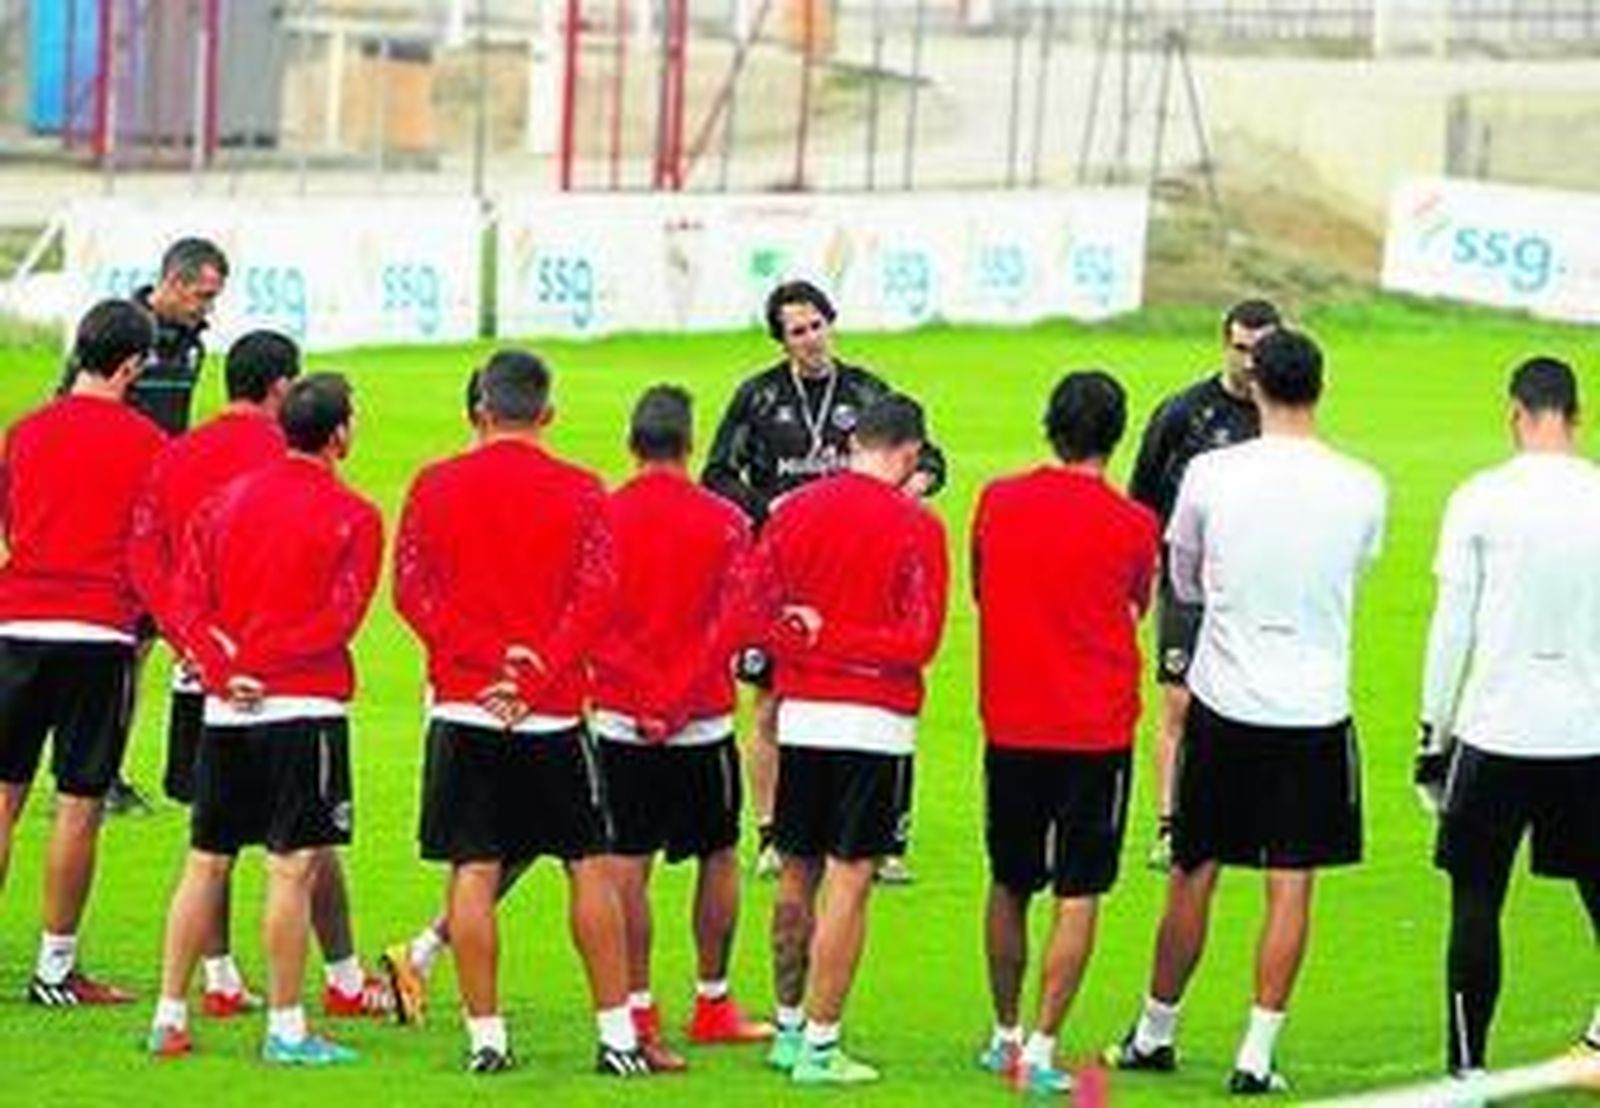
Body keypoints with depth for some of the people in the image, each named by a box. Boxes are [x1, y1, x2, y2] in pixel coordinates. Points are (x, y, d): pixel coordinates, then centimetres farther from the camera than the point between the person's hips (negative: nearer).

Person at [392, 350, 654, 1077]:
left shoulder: (436, 487, 3)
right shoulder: (579, 492, 0)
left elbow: (412, 587, -4)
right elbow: (596, 594, -8)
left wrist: (491, 657, -10)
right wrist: (534, 673, -12)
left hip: (462, 703, 0)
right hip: (553, 712, 0)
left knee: (473, 873, 2)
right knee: (589, 869, 8)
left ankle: (486, 1037, 1)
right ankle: (616, 1036, 7)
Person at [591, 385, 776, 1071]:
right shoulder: (724, 522, -2)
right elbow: (733, 623, -10)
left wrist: (640, 701, -8)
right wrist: (678, 700, -11)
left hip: (619, 720, 0)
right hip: (702, 720, 0)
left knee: (627, 867, 2)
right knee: (718, 858, 15)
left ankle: (637, 1012, -2)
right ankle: (712, 1005, 23)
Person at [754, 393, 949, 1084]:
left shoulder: (795, 510, 4)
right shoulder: (917, 528, -8)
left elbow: (756, 611, 3)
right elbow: (919, 640, -12)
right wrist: (831, 638, -6)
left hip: (801, 715, 4)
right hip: (875, 721, -4)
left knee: (797, 876, 15)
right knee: (848, 880, -2)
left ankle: (789, 1028, 24)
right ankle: (819, 1045, -3)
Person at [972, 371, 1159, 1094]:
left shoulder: (997, 502, 0)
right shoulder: (1132, 525, -9)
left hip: (1010, 727, 3)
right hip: (1096, 730, -3)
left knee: (1009, 887, 17)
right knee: (1078, 895, 0)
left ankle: (1006, 1035, 27)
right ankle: (1042, 1049, -6)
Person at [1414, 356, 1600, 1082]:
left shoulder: (1482, 499, -4)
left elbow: (1451, 629, -2)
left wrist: (1433, 737, 5)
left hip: (1497, 730, -2)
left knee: (1477, 900, 4)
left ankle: (1468, 1064, 2)